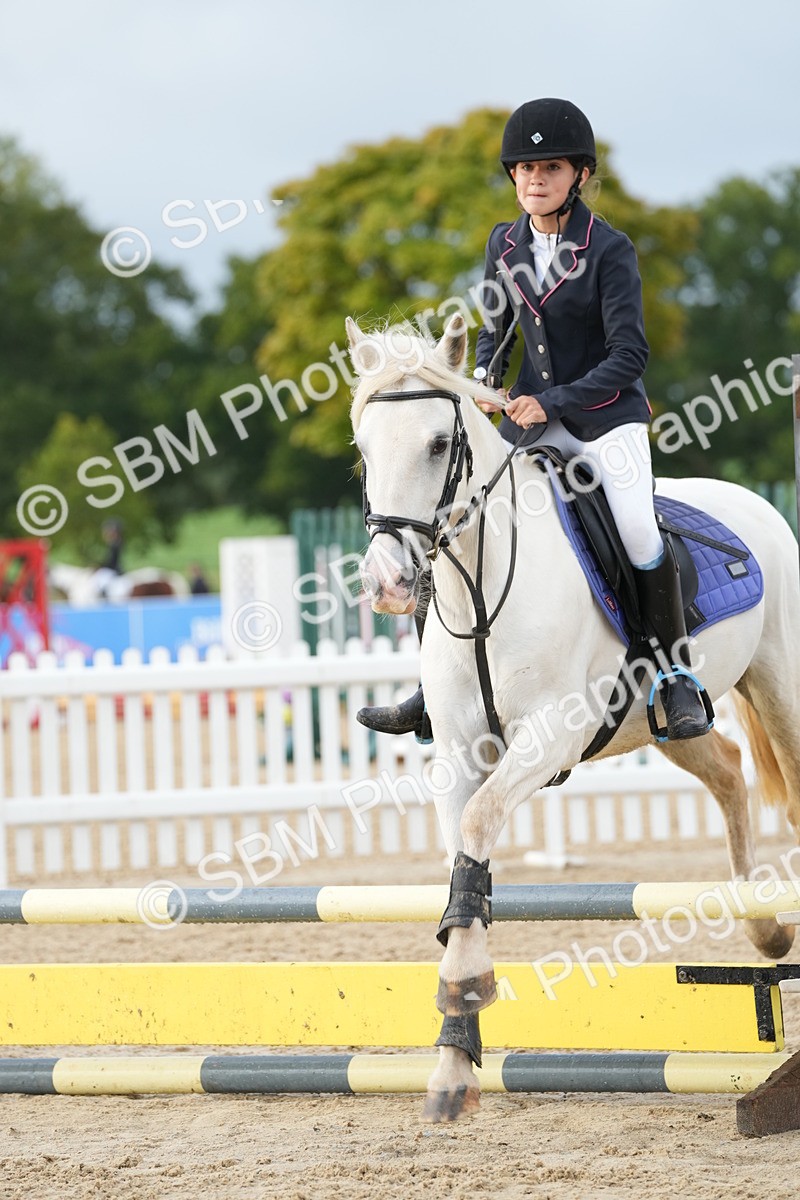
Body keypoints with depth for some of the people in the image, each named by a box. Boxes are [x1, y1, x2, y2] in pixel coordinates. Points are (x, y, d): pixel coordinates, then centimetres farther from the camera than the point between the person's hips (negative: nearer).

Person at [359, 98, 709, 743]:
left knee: (638, 531, -28)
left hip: (607, 416, -6)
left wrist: (553, 401, -22)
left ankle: (678, 674, -12)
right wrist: (483, 380, -4)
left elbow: (629, 355, -16)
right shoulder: (506, 244, 4)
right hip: (531, 421, 6)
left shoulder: (609, 250, -12)